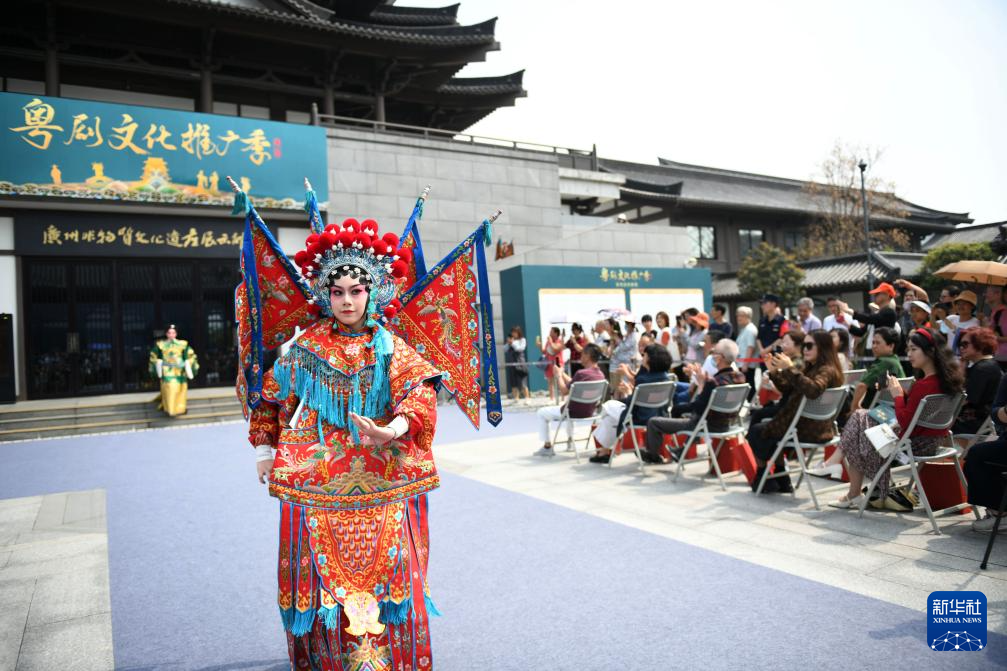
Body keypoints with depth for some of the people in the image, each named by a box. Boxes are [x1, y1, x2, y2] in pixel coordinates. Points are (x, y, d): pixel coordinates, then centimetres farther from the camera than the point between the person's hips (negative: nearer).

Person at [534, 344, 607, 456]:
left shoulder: (581, 373, -27)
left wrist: (559, 376, -4)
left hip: (575, 413, -8)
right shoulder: (601, 374, -2)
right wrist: (562, 373, 11)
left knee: (542, 413, 11)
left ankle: (547, 447, 14)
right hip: (589, 412, 8)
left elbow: (564, 391, -18)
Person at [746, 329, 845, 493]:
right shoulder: (811, 368, 11)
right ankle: (781, 480, 26)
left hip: (809, 430, -10)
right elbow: (788, 389, 15)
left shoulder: (827, 370, -17)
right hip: (814, 426, 10)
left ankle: (762, 478, 21)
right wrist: (774, 372, 1)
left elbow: (813, 390, -39)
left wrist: (790, 368, -38)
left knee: (755, 431, 3)